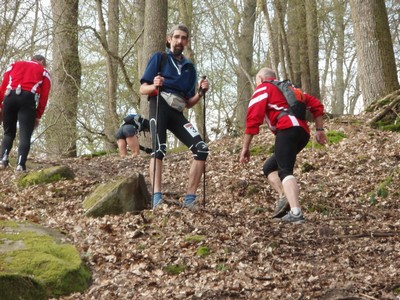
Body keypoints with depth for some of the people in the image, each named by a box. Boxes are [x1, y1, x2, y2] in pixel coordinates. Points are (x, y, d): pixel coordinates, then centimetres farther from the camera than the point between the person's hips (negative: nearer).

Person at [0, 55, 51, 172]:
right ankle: (20, 164, -16)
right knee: (25, 135, -1)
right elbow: (44, 95, 9)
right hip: (28, 98, -2)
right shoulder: (44, 71, 22)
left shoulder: (15, 64, 28)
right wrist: (38, 116, 10)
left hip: (10, 96, 2)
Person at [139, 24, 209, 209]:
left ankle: (190, 199, -7)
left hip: (177, 113, 4)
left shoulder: (189, 68, 22)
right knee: (159, 149, -25)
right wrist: (154, 85, -18)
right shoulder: (159, 58, 11)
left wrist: (201, 92, 0)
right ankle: (157, 197, -31)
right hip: (160, 107, -4)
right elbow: (143, 89, 4)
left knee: (202, 149, -11)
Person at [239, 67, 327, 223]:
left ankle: (296, 213, -36)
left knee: (285, 172, -17)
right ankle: (285, 197, -5)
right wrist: (319, 130, 25)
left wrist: (246, 147, 1)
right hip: (303, 132, 8)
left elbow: (253, 118, 0)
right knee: (269, 167, 19)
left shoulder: (263, 88, 13)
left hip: (288, 130, -7)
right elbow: (316, 104, 28)